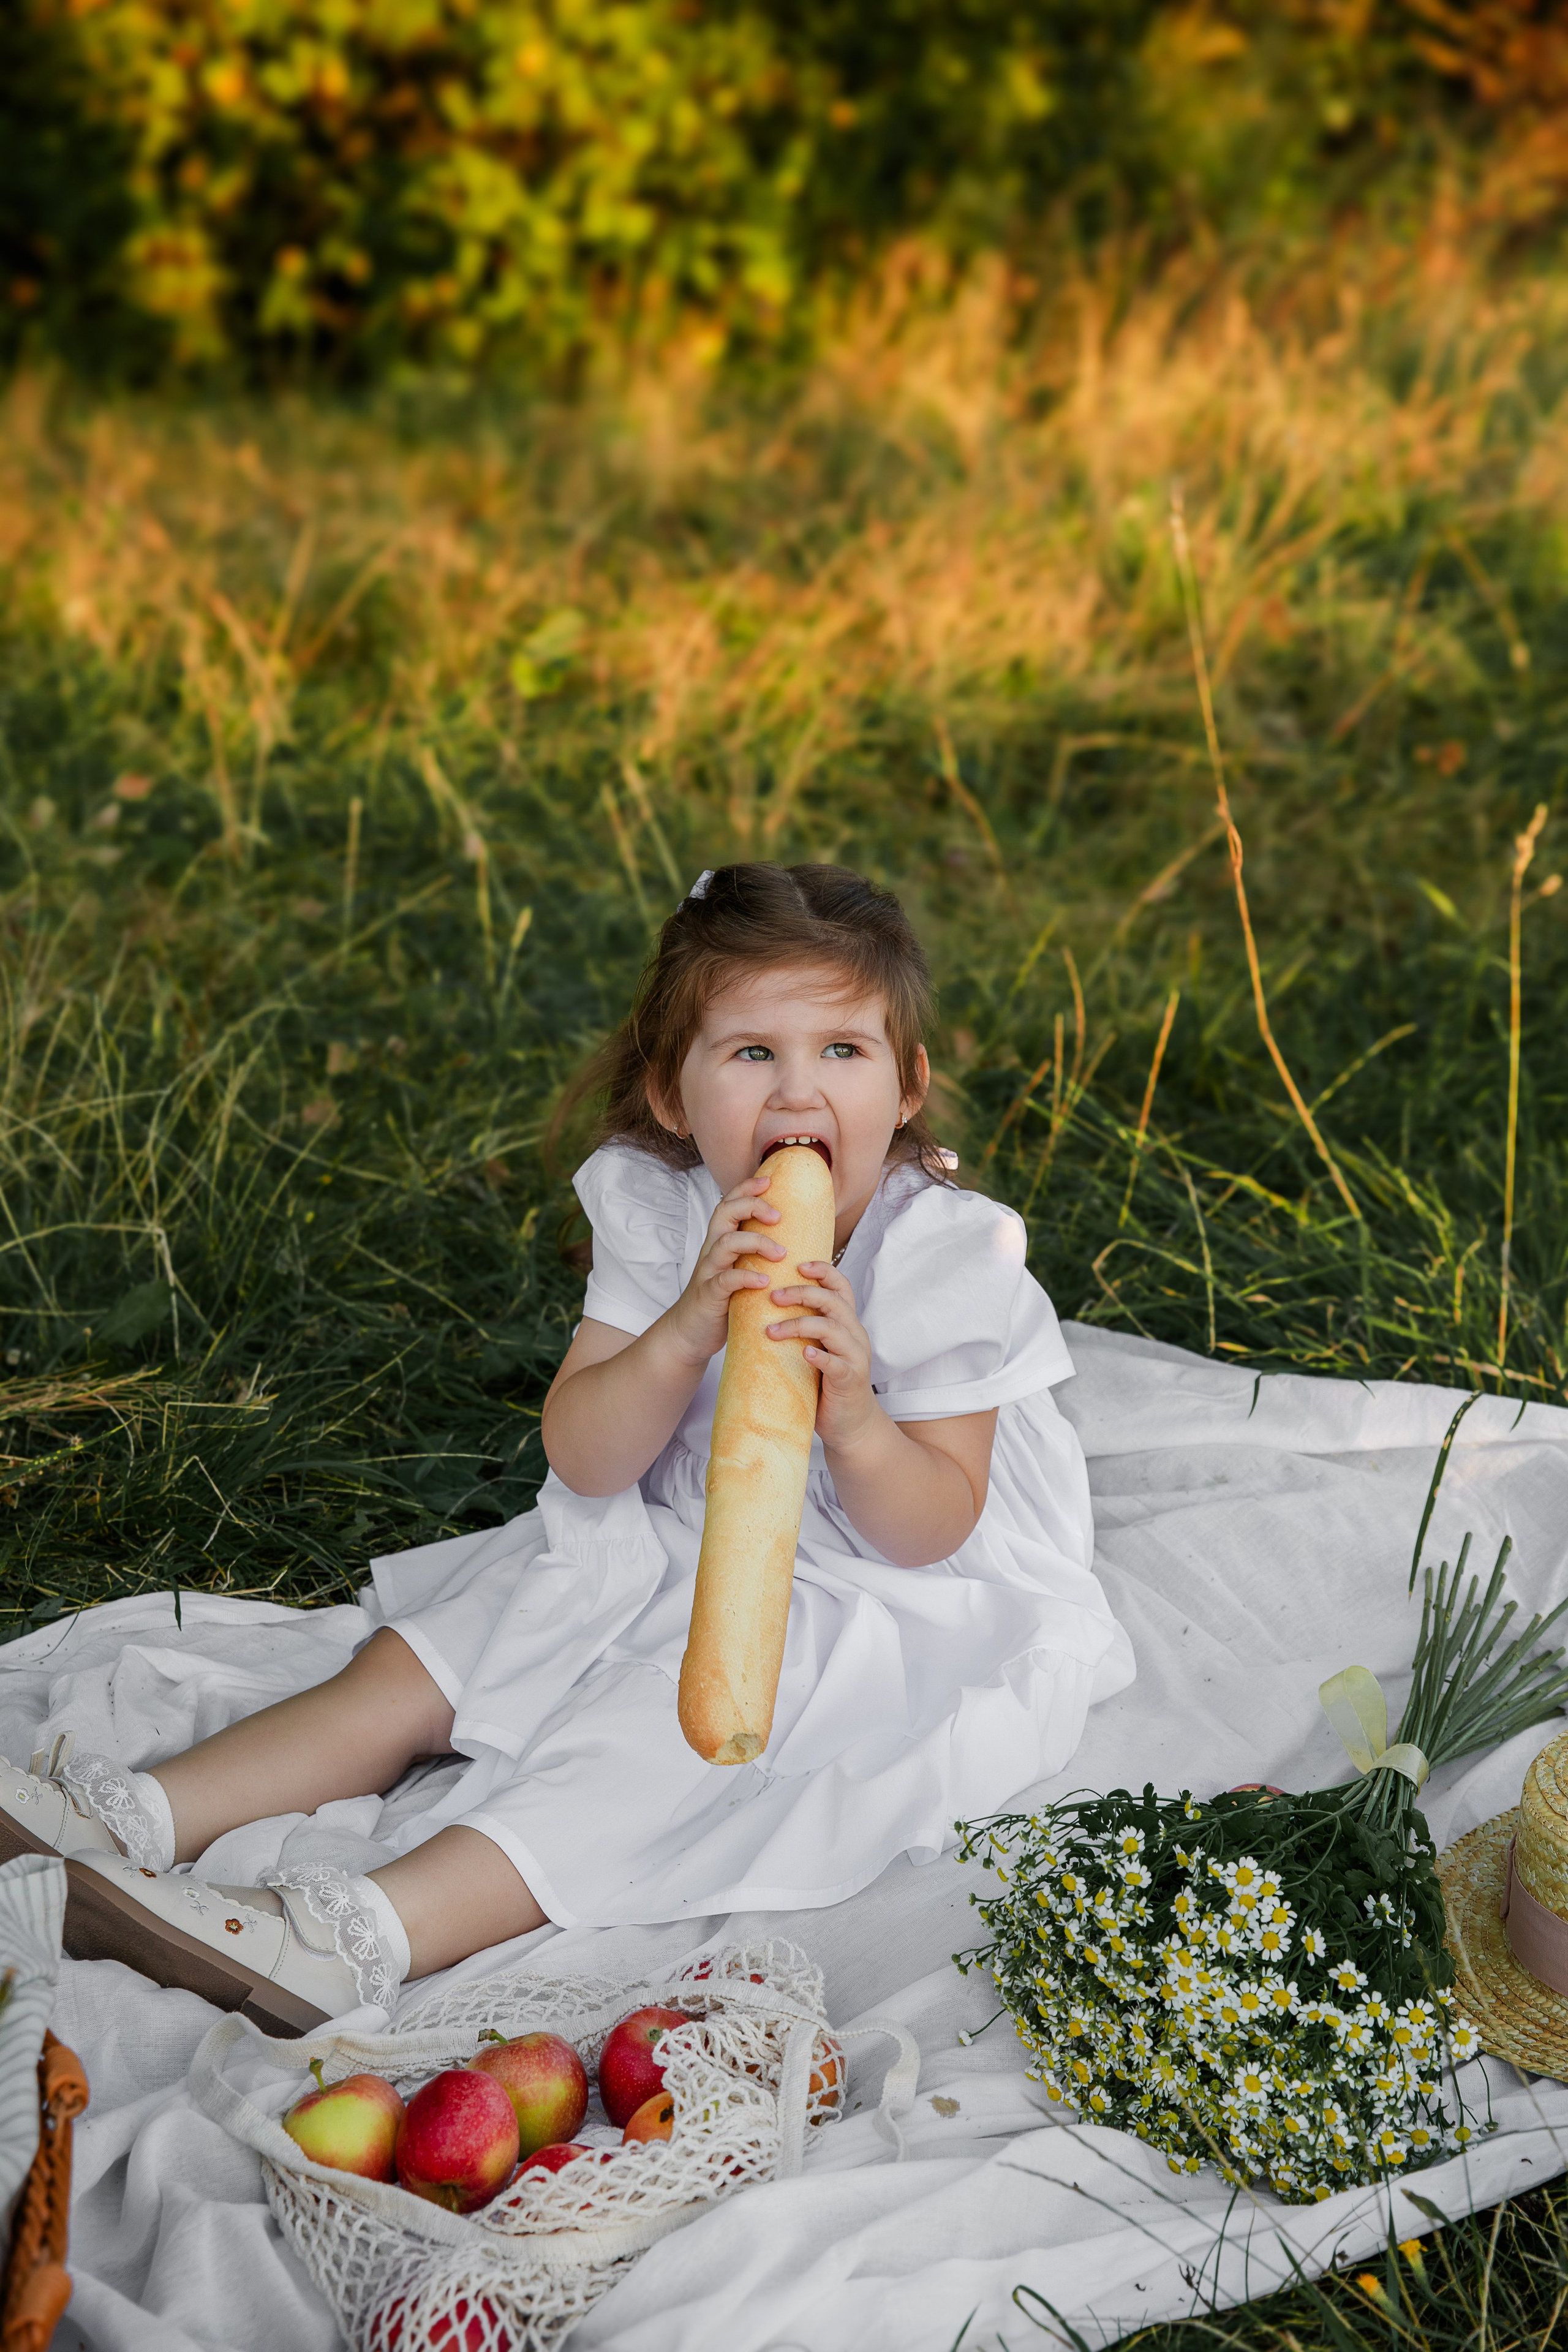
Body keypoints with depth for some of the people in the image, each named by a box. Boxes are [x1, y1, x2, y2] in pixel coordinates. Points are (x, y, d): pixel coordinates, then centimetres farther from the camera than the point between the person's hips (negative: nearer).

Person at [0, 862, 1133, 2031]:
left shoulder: (951, 1258, -20)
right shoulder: (657, 1211, -10)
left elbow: (931, 1531, -18)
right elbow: (585, 1463, -14)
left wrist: (851, 1416, -40)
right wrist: (688, 1331, -33)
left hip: (894, 1607, -6)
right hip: (675, 1553, 6)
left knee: (670, 1740, -29)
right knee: (413, 1670, -5)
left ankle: (372, 1933, -41)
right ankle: (139, 1823, -10)